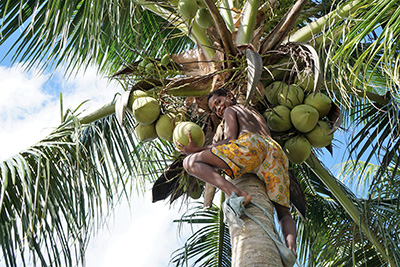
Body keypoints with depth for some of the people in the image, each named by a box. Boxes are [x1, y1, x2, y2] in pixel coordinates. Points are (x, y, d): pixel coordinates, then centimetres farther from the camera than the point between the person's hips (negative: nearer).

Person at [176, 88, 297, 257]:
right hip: (276, 152, 7)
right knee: (284, 214, 12)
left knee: (190, 162, -5)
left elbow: (231, 140, 6)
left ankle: (235, 193, -32)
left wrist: (197, 150, 10)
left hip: (250, 144, -6)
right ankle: (291, 248, -24)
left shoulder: (230, 110, 26)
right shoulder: (257, 114, 47)